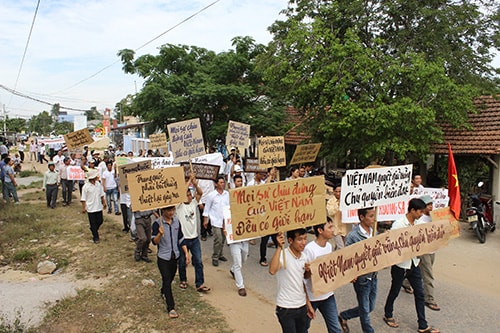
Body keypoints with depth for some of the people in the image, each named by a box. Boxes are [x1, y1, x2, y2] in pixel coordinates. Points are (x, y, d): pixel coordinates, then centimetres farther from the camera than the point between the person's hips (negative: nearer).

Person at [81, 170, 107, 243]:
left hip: (99, 207, 5)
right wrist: (83, 208, -9)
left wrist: (104, 202, 15)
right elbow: (83, 199, -10)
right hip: (91, 209, -5)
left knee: (100, 221, 11)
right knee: (93, 223, 4)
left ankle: (93, 230, 40)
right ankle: (96, 238, 16)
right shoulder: (86, 187, -14)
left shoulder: (98, 184, 1)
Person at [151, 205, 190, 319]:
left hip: (175, 256, 5)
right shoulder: (157, 223, -15)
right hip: (163, 258, -5)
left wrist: (186, 253, 6)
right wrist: (160, 234, -38)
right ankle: (171, 308, -2)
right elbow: (155, 242, -18)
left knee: (170, 279, 19)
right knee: (167, 280, -8)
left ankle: (164, 293, 49)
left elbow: (181, 238, 8)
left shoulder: (176, 221, -1)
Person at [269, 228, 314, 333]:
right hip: (286, 309, -7)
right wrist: (279, 247, -39)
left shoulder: (304, 257, 3)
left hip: (302, 307, 7)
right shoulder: (282, 255, -18)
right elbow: (272, 271, -39)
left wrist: (308, 304, 16)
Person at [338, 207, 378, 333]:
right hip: (362, 279, -7)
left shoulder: (374, 232, 0)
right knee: (365, 310, 10)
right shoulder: (353, 236, -20)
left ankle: (344, 316, 39)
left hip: (373, 277, 7)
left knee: (370, 307, 20)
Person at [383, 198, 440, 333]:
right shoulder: (398, 224, -20)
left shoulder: (418, 223, 1)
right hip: (401, 265, -6)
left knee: (419, 294, 10)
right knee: (394, 292, 13)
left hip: (414, 263, 6)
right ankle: (388, 315, 35)